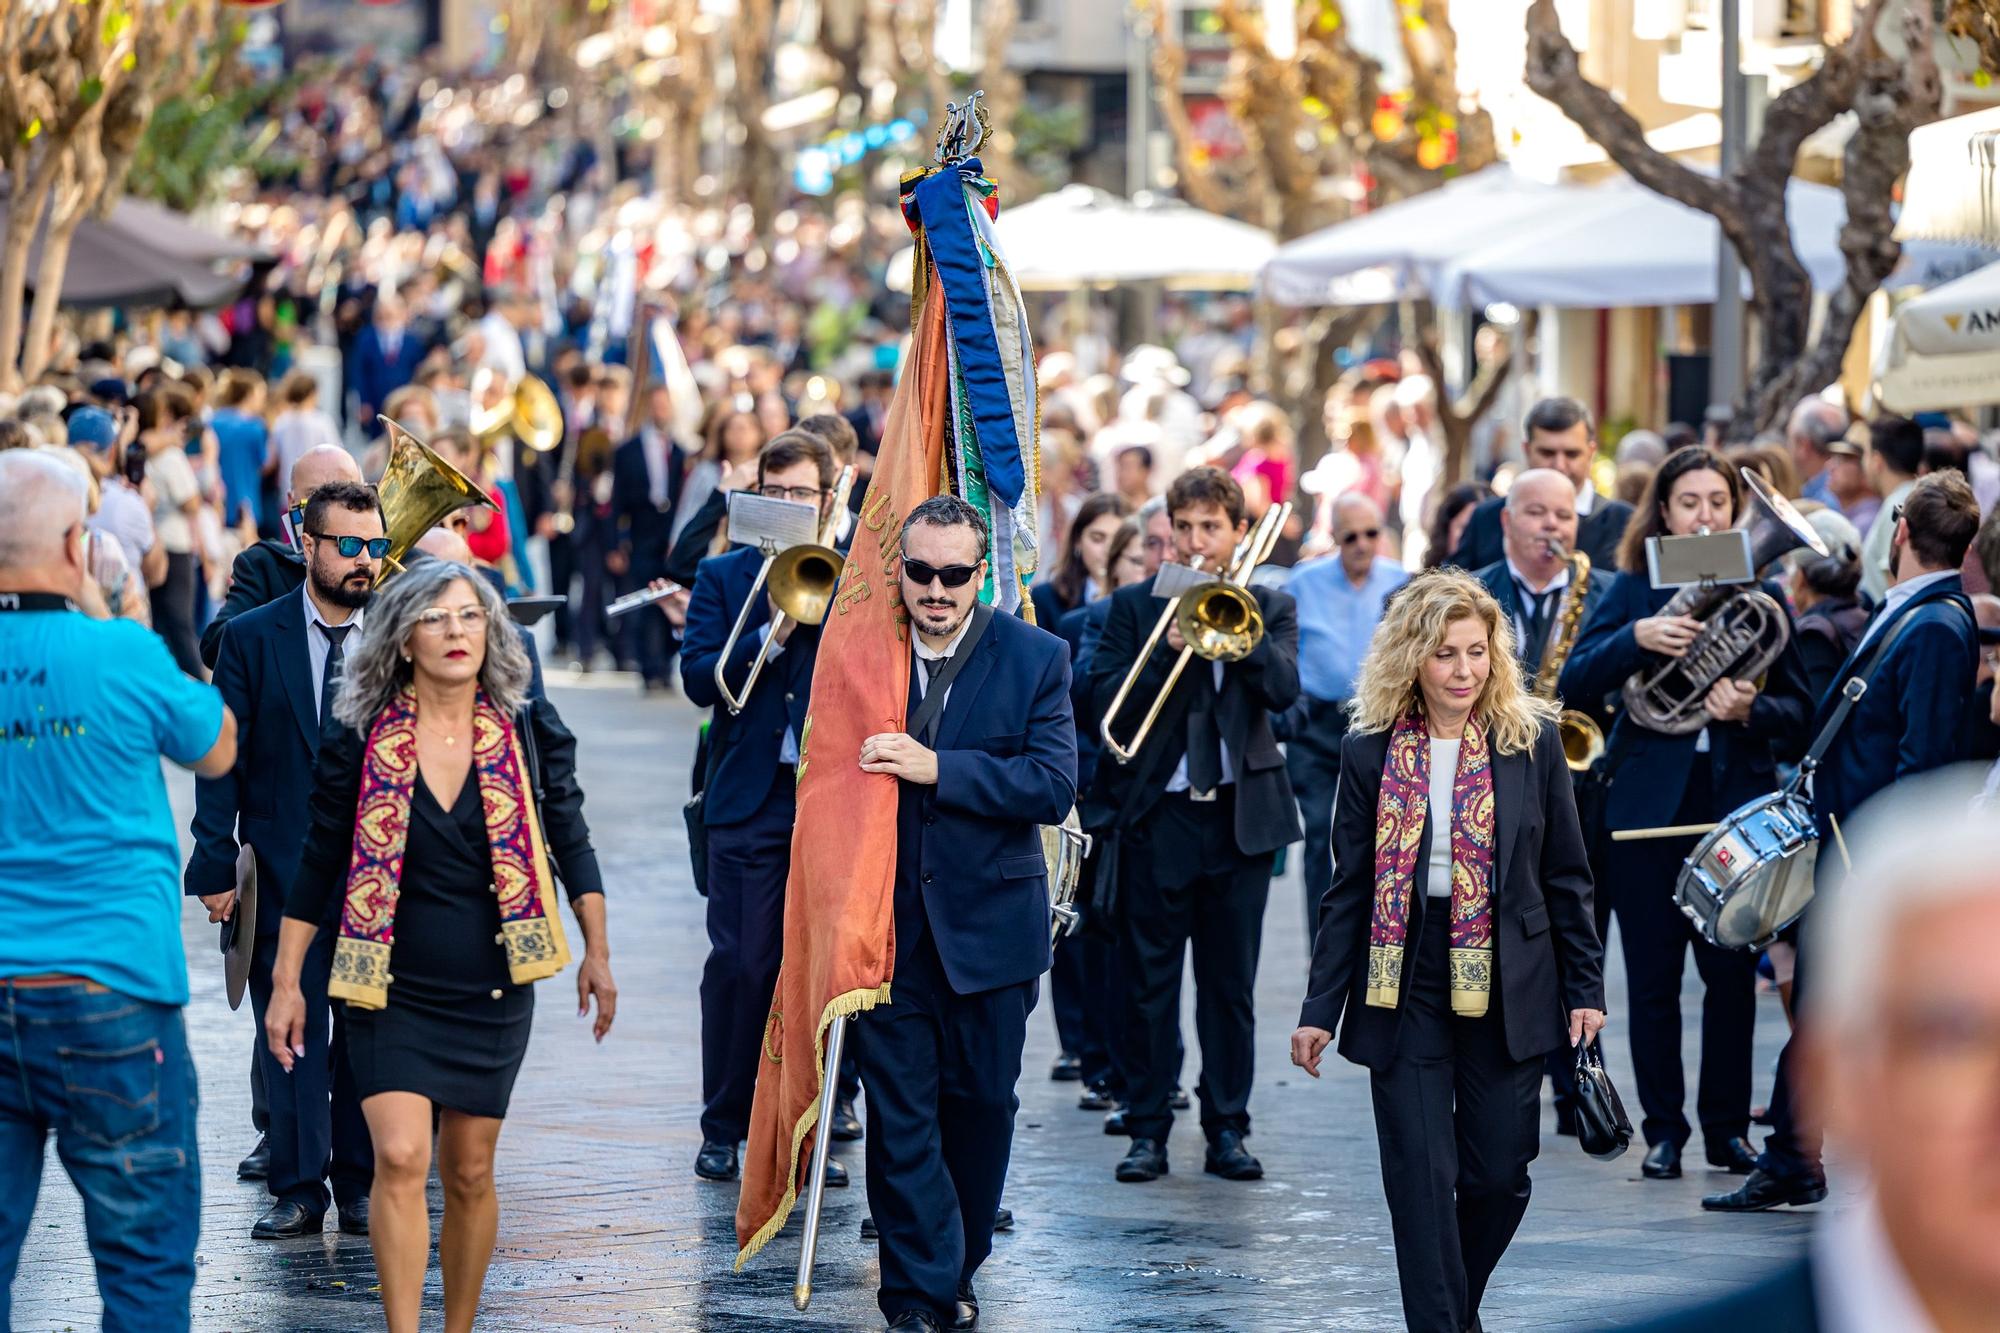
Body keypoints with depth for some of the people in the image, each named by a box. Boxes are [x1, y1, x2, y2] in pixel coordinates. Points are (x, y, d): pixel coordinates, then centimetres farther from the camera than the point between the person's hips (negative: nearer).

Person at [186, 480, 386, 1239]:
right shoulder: (252, 639, 1)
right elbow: (223, 760, 0)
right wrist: (215, 866, -7)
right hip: (285, 871, -1)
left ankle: (362, 1184, 15)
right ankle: (298, 1189, 5)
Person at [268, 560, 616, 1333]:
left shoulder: (528, 731, -2)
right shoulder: (360, 740, -5)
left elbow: (571, 844, 9)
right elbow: (318, 867, 2)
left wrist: (597, 953, 7)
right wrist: (286, 983, 1)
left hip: (493, 990, 2)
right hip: (391, 989, -2)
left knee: (470, 1174, 8)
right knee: (401, 1158, -17)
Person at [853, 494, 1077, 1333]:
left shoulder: (1034, 658, -3)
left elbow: (1053, 786, -12)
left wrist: (935, 767, -22)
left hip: (988, 922, 0)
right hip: (886, 919, 0)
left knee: (981, 1102, 13)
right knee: (899, 1111, -3)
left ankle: (958, 1265, 31)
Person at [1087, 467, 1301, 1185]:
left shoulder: (1269, 607, 9)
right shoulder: (1135, 605, 6)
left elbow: (1284, 688, -8)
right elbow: (1105, 701, -4)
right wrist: (1167, 649, -17)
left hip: (1241, 816, 1)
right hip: (1156, 817, -1)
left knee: (1231, 983, 5)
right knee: (1149, 982, 1)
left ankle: (1227, 1129, 11)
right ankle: (1148, 1130, 7)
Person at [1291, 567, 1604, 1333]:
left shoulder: (1531, 743, 0)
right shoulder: (1368, 753, 1)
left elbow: (1567, 879, 5)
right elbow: (1348, 890, 4)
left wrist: (1585, 988, 2)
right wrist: (1319, 1009, 1)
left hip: (1505, 996, 0)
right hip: (1405, 995, 0)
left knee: (1499, 1174, 5)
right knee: (1421, 1179, -4)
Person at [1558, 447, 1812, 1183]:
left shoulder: (1763, 594, 7)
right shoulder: (1633, 590, 5)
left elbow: (1799, 709, 5)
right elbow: (1573, 683, -6)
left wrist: (1751, 711, -16)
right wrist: (1637, 638, -22)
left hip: (1736, 801, 1)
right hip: (1648, 803, 0)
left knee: (1732, 972, 1)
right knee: (1653, 976, 2)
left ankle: (1728, 1127, 12)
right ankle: (1663, 1130, 10)